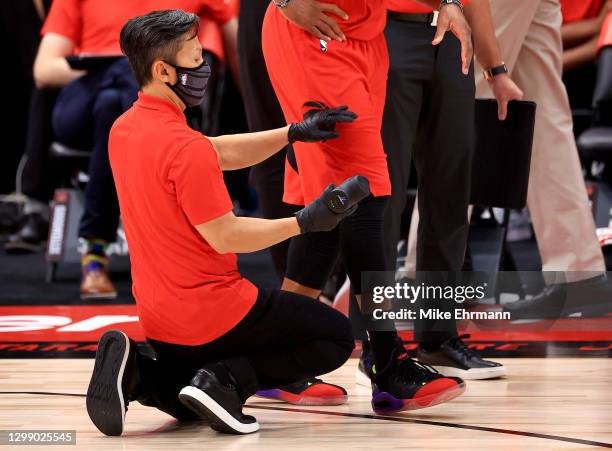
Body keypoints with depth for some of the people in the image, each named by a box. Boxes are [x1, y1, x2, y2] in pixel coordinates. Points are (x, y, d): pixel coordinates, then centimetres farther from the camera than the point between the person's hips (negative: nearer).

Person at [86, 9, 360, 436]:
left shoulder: (124, 129, 5)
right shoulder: (185, 146, -23)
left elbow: (220, 153, 15)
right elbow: (225, 236, -20)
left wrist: (295, 132, 11)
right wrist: (305, 221, -12)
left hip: (158, 318, 8)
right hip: (213, 312, -8)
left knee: (189, 407, 33)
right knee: (337, 336, 8)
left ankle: (138, 374, 0)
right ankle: (225, 379, -10)